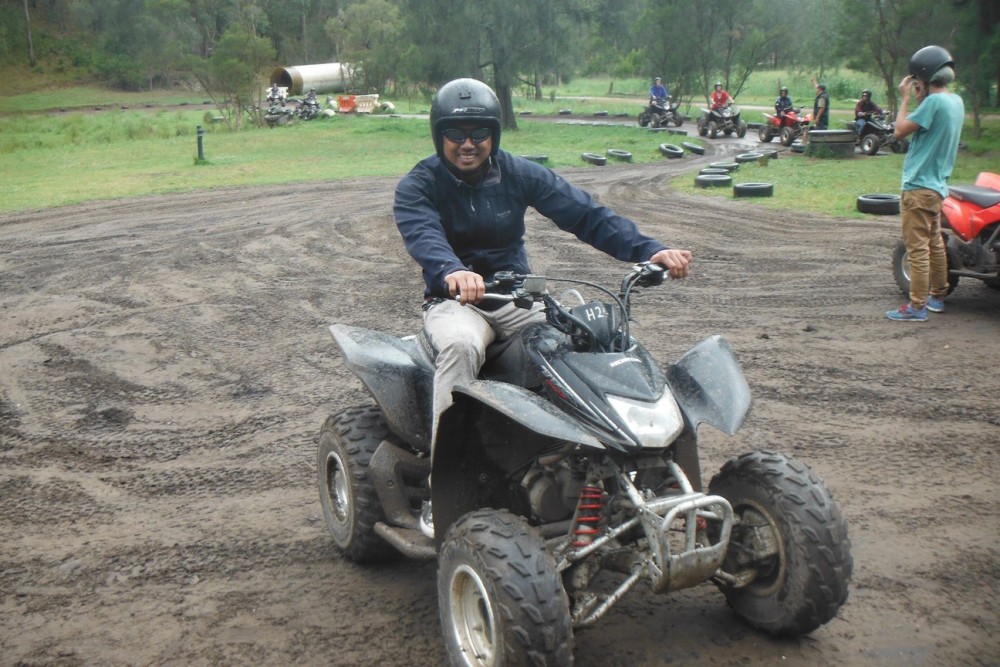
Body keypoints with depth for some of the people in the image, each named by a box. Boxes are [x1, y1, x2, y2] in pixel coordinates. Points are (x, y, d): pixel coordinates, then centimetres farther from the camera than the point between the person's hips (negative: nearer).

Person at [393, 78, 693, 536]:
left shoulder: (519, 174, 4)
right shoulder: (417, 186, -3)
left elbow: (583, 213, -8)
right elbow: (424, 236, -26)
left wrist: (647, 249, -24)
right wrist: (453, 272, -50)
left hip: (516, 296, 3)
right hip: (453, 301, -3)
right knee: (461, 344, -38)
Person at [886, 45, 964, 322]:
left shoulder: (934, 102, -19)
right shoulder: (956, 101, 10)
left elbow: (900, 130, -16)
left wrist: (906, 97, -7)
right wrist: (920, 100, 9)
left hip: (919, 186, -10)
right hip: (937, 184, 10)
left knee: (917, 248, -7)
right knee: (934, 242, 19)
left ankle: (917, 306, -4)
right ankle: (937, 297, 29)